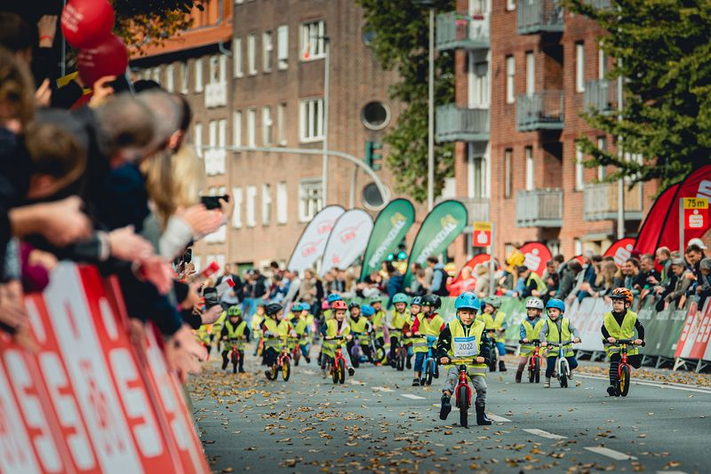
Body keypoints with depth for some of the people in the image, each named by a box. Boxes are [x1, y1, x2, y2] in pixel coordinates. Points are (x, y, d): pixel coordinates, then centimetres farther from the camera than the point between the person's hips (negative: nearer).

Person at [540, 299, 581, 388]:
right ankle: (547, 380, 15)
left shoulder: (566, 321, 2)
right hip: (552, 349, -1)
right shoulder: (548, 323, 0)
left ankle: (568, 369, 33)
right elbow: (542, 332, -9)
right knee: (550, 367, -10)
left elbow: (574, 330, -3)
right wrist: (543, 341, -27)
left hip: (566, 348, 1)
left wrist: (577, 337, -24)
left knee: (573, 364, -1)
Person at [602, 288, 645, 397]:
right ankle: (613, 384, -32)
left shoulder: (631, 316, -4)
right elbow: (604, 329, -17)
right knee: (614, 361, -27)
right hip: (613, 344, -3)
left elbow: (640, 328, 1)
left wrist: (640, 339, -13)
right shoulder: (608, 317, -8)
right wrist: (608, 338, -35)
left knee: (636, 362, -5)